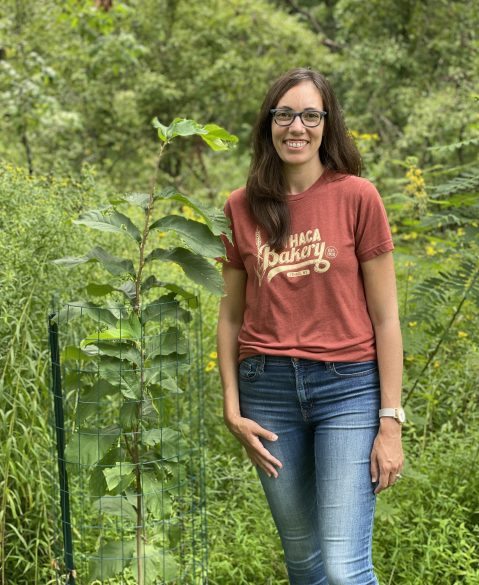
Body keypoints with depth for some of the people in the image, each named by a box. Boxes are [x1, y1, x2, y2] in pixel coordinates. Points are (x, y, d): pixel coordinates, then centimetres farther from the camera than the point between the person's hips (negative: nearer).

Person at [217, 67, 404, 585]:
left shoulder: (356, 197, -4)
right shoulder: (242, 208, 5)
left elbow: (385, 316, -2)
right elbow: (231, 316, 11)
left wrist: (391, 421, -6)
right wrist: (233, 411, 4)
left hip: (348, 387, -3)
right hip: (268, 387, 3)